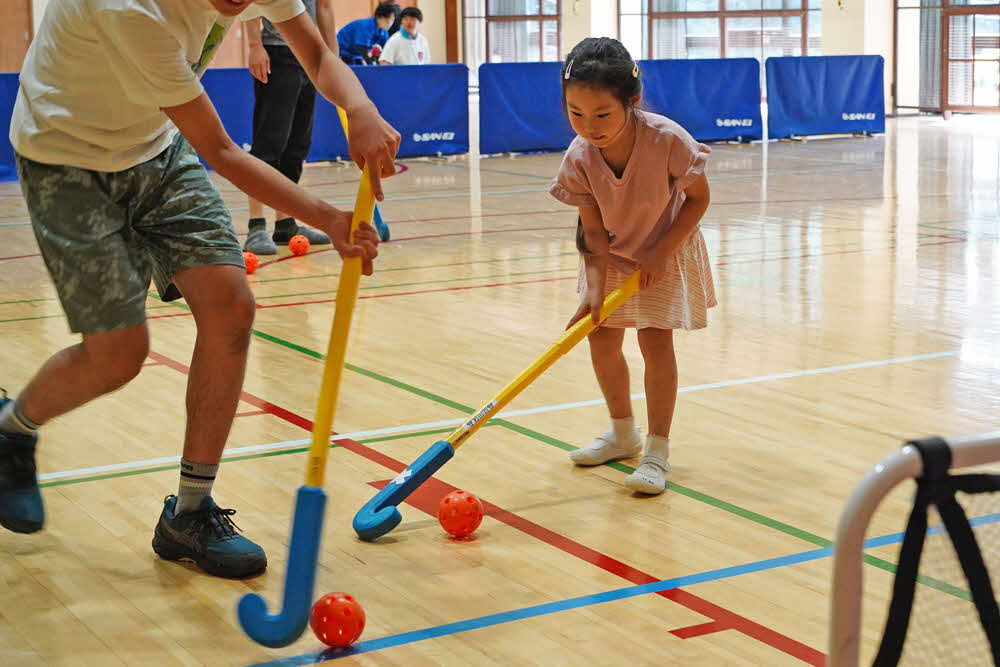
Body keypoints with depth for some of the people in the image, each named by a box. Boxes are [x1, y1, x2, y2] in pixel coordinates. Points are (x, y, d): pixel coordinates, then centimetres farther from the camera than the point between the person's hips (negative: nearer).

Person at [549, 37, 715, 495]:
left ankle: (658, 451, 0)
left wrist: (661, 252, -22)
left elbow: (698, 198, -17)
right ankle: (623, 433, 29)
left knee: (655, 338, -12)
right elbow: (594, 232, -17)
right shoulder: (579, 159, -25)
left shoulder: (666, 139, -33)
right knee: (601, 339, 6)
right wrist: (594, 290, -29)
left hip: (665, 252, -3)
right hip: (613, 255, 4)